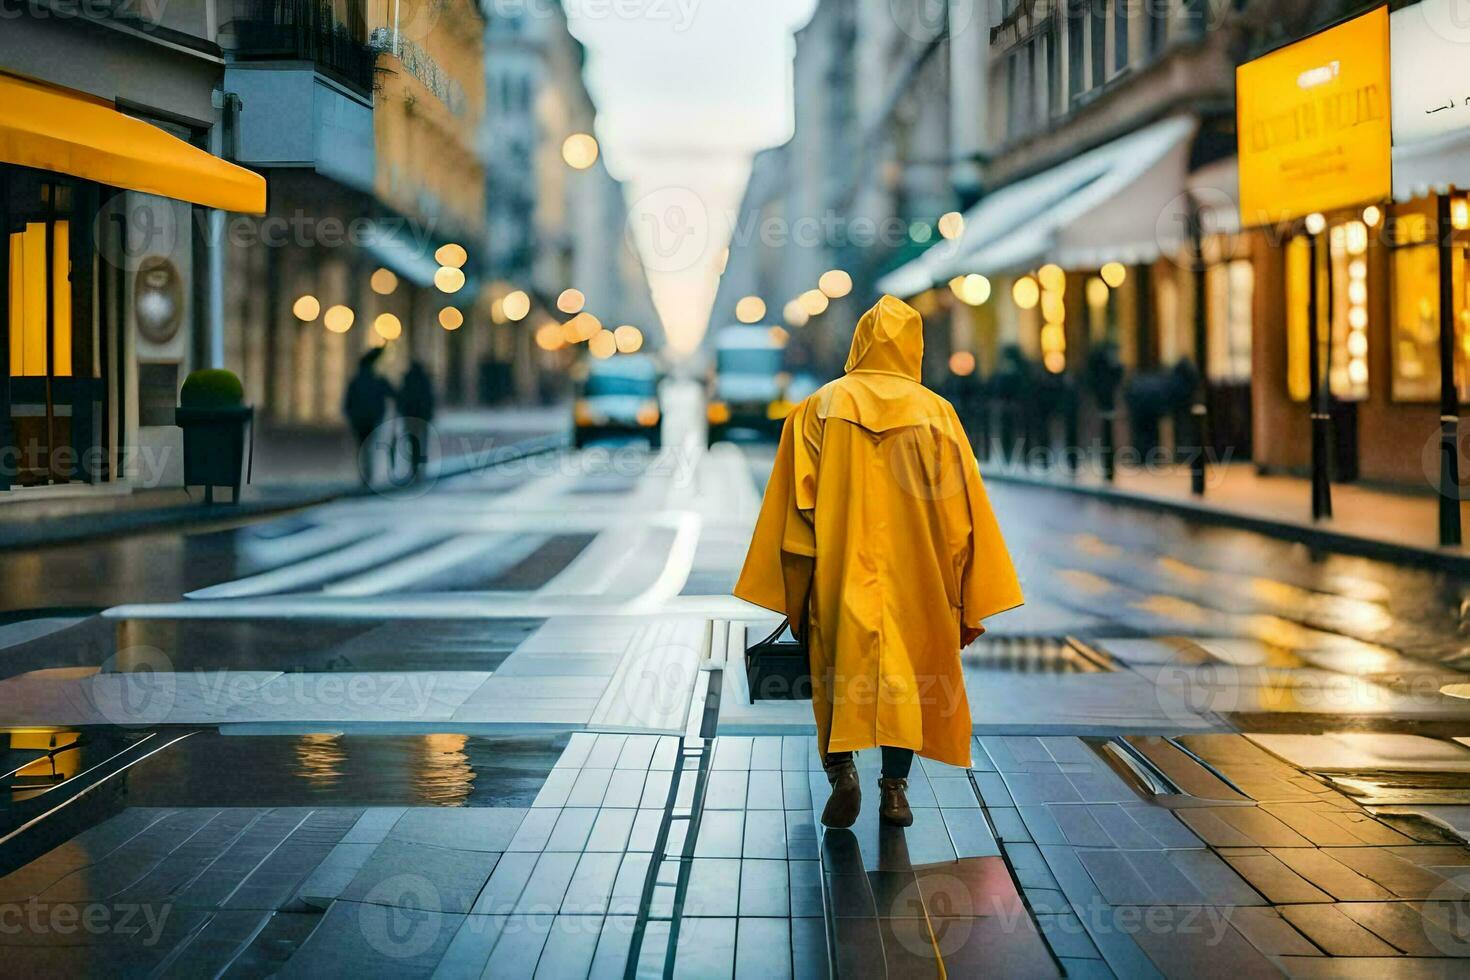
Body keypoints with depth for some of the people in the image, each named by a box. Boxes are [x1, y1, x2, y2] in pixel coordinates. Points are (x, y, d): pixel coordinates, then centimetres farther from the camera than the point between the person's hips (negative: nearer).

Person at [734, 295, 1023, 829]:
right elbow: (963, 514, 0)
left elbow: (792, 508, -1)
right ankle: (894, 788, 5)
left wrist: (790, 594, 5)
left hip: (839, 579, 0)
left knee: (840, 666, 8)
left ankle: (841, 768, -11)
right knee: (905, 670, 10)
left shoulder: (819, 409, 3)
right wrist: (971, 606, 5)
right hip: (913, 580, 0)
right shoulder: (936, 413, 3)